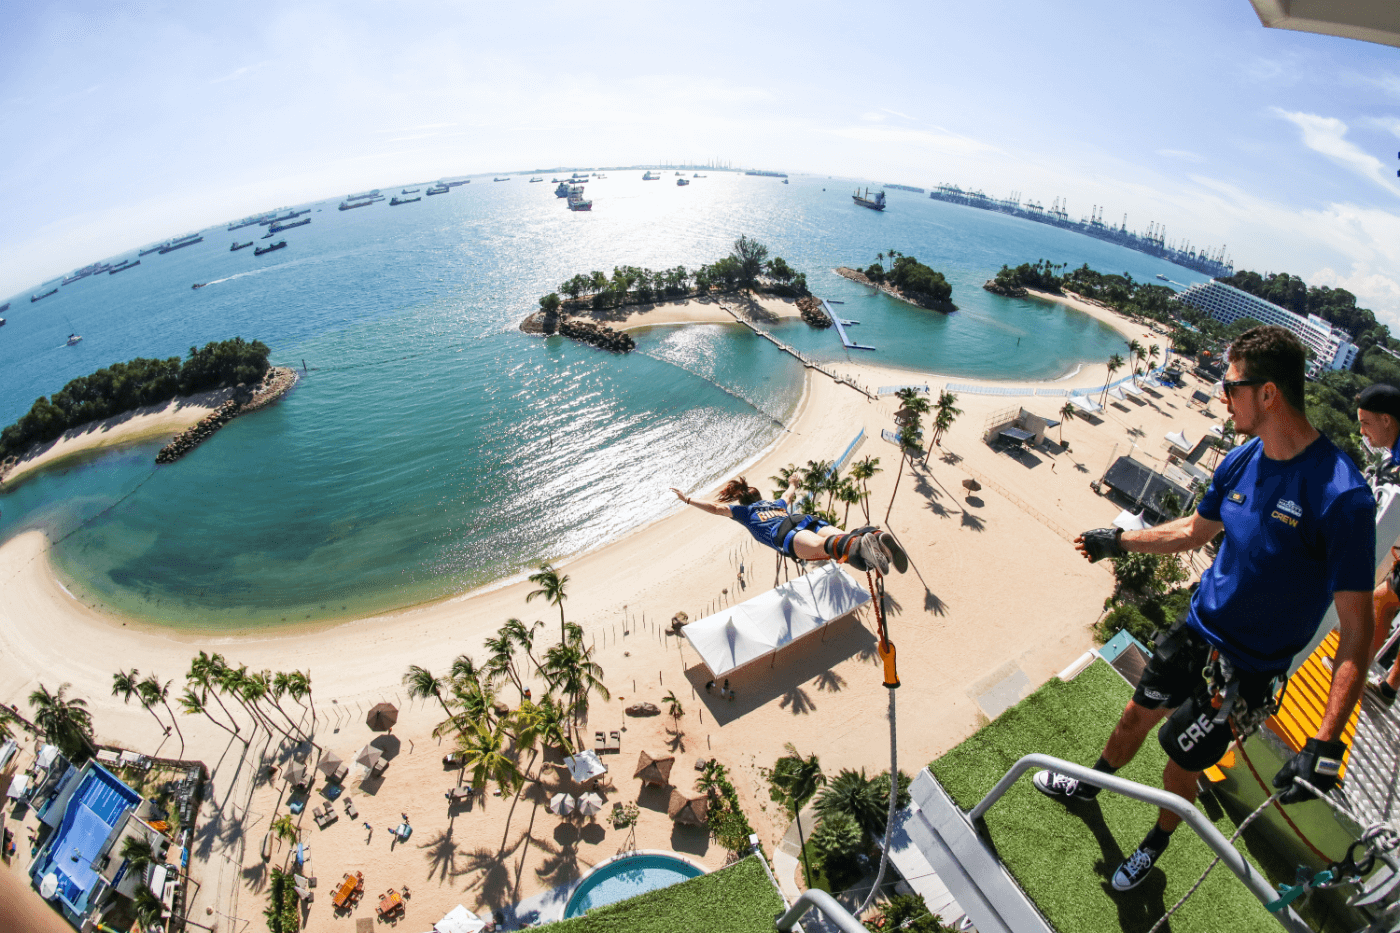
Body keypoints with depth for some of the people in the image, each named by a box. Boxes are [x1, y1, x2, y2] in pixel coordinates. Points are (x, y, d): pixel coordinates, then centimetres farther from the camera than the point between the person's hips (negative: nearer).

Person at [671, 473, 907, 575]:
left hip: (784, 533, -6)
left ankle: (856, 545, -69)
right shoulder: (776, 503, 47)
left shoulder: (744, 510, 33)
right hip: (806, 520, 6)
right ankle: (876, 536, -56)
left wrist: (687, 499, 40)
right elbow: (789, 494, 68)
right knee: (841, 538, -23)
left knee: (822, 546, -37)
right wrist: (793, 483, 90)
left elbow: (715, 507, 30)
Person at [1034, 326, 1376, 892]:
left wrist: (1325, 744, -30)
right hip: (1198, 627, 5)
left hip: (1248, 667, -5)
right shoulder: (1242, 460, -6)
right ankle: (1090, 784, 48)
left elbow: (1358, 628, -26)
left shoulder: (1342, 496, -28)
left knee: (1181, 757, 13)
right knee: (1139, 715, 20)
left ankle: (1157, 843, 43)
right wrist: (1118, 542, 20)